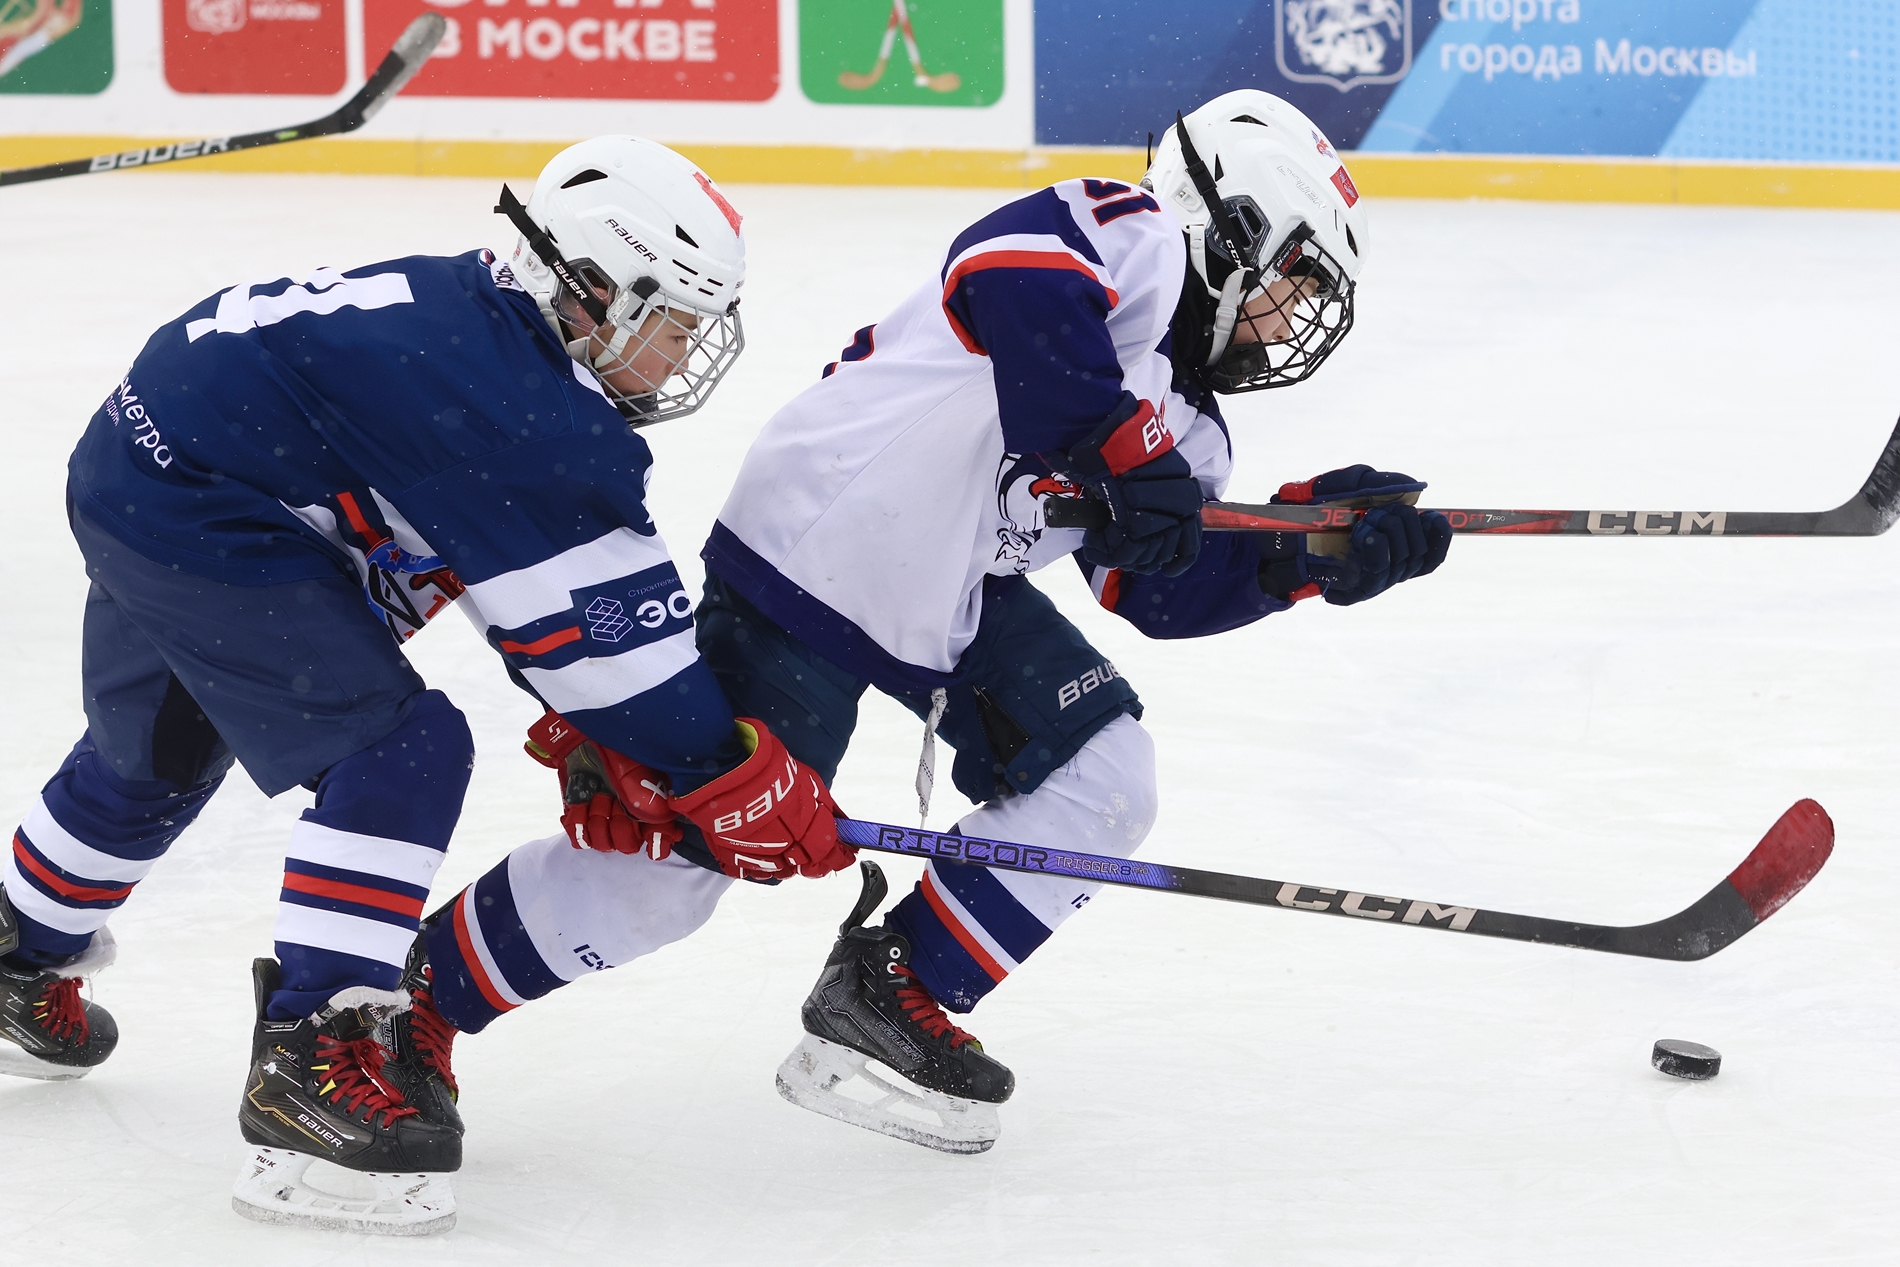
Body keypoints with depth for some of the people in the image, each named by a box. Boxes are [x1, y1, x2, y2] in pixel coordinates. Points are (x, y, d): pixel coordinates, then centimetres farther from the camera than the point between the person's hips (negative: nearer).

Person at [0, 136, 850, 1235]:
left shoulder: (490, 321, 4)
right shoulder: (513, 405, -25)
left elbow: (546, 585, 10)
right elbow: (603, 627, -23)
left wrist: (595, 744, 4)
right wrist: (750, 785, -16)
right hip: (196, 515, -11)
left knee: (158, 758, 31)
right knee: (399, 750, -15)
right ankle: (310, 1055, -17)